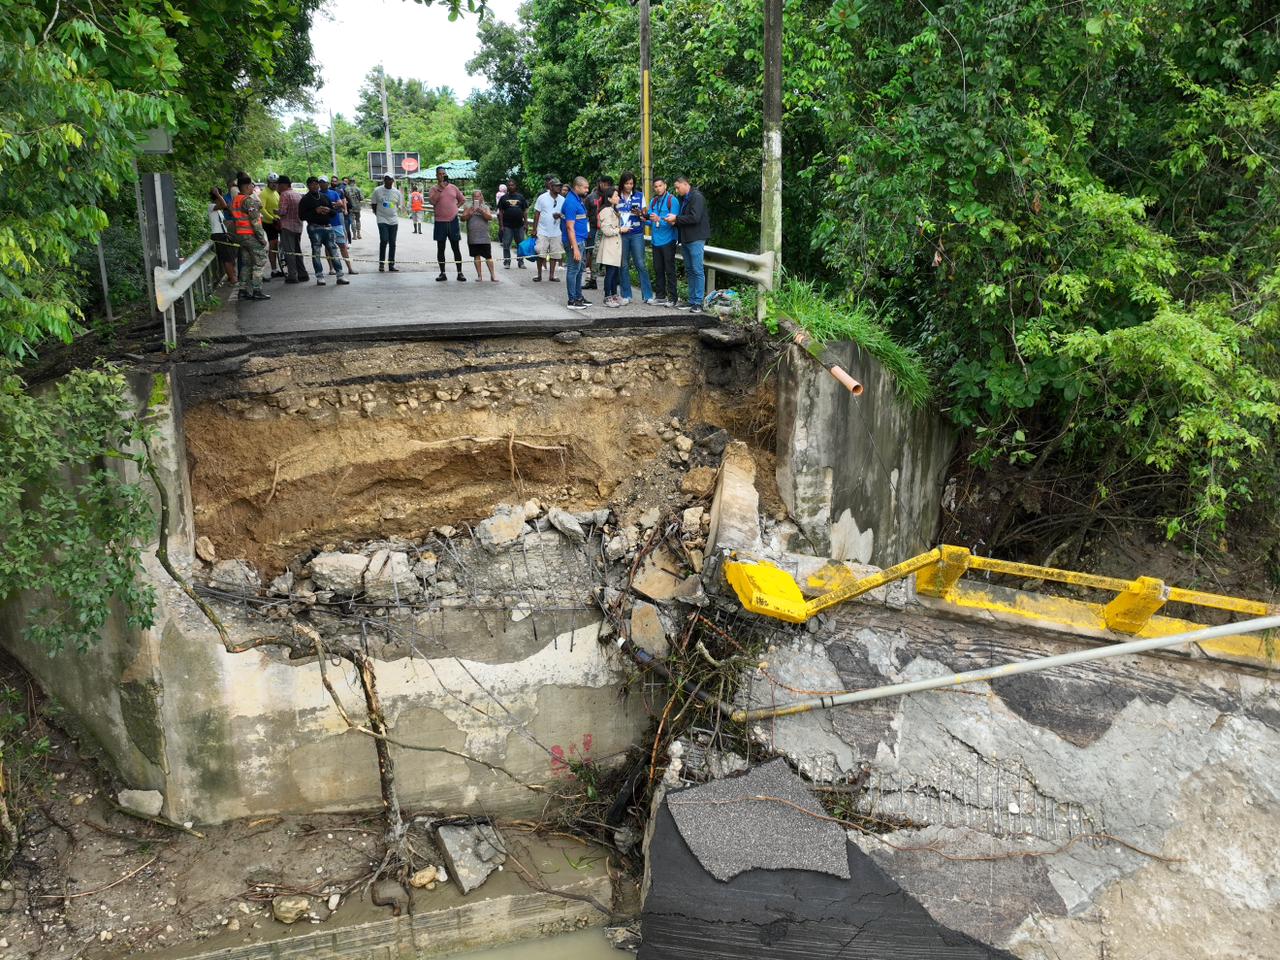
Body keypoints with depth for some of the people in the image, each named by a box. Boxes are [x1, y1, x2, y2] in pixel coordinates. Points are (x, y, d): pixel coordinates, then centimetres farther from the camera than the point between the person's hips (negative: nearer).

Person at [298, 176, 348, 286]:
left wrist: (328, 210, -5)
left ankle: (339, 276, 2)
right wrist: (315, 211, -14)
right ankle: (319, 277, 3)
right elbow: (301, 216, -5)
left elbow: (334, 212, 19)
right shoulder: (305, 200, 2)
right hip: (314, 228, -4)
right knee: (316, 253, -1)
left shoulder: (325, 197, 16)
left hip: (328, 227, 4)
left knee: (333, 251, 1)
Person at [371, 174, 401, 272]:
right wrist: (378, 214, 4)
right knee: (384, 240, -16)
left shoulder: (397, 192, 7)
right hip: (382, 220, -3)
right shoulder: (377, 190, -1)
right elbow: (374, 204, 6)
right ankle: (381, 263, -4)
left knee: (392, 243, 5)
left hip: (394, 221, 3)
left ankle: (391, 265, 12)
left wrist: (393, 214, 12)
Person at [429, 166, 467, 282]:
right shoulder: (434, 188, 1)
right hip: (440, 222, -1)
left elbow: (462, 199, 18)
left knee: (456, 248, 3)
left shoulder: (453, 187, 8)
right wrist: (440, 188, -17)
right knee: (440, 248, 3)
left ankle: (460, 273, 7)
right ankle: (442, 273, 10)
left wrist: (456, 207, 4)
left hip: (453, 221, 1)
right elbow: (433, 201, -16)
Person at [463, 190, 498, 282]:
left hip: (484, 236, -1)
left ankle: (492, 275, 3)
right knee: (476, 256, 4)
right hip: (473, 237, 1)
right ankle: (479, 275, 10)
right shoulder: (469, 208, 9)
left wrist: (481, 212, -20)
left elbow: (490, 217, -7)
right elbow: (463, 218, 2)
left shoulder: (485, 207, 7)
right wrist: (469, 214, -15)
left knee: (488, 256, -2)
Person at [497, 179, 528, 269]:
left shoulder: (521, 197, 8)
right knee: (506, 245, -1)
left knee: (520, 245, 7)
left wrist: (525, 223, 2)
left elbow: (525, 211, 9)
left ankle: (520, 262, 16)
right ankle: (506, 262, 7)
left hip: (519, 225, 2)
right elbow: (500, 212, 1)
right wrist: (501, 225, -6)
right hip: (507, 226, -2)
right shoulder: (504, 197, 4)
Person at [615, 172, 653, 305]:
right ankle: (626, 296, 8)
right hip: (621, 234, 1)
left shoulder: (639, 195, 7)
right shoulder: (617, 197, 6)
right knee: (624, 265, 2)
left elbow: (644, 215, 9)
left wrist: (639, 213, -13)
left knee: (641, 264, -5)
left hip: (636, 234, 0)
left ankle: (647, 295, -2)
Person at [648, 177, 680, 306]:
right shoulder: (653, 201, 13)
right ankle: (660, 296, 19)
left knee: (669, 270, -4)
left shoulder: (672, 200, -7)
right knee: (658, 270, 11)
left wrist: (659, 219, -29)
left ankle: (673, 298, 0)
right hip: (656, 241, 6)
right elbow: (650, 221, 13)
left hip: (668, 241, -6)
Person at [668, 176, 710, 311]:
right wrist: (675, 222, 1)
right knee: (689, 271, 11)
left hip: (696, 239, -10)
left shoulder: (697, 197, -11)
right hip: (686, 239, 10)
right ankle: (692, 301, 16)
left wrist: (676, 218, -15)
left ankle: (698, 302, -6)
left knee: (697, 271, -7)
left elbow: (695, 218, -21)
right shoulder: (684, 199, 17)